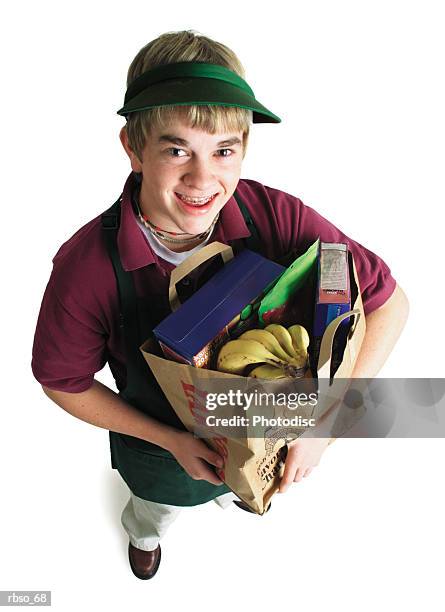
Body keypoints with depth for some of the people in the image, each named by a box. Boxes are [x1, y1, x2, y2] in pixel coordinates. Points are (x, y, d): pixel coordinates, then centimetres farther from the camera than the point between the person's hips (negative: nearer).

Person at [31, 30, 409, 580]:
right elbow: (63, 381, -18)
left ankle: (227, 494, 78)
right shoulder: (86, 265, -35)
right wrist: (171, 440, -22)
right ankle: (143, 532, 74)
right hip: (158, 443, -1)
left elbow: (388, 301, -23)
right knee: (160, 506, 34)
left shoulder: (274, 216, -32)